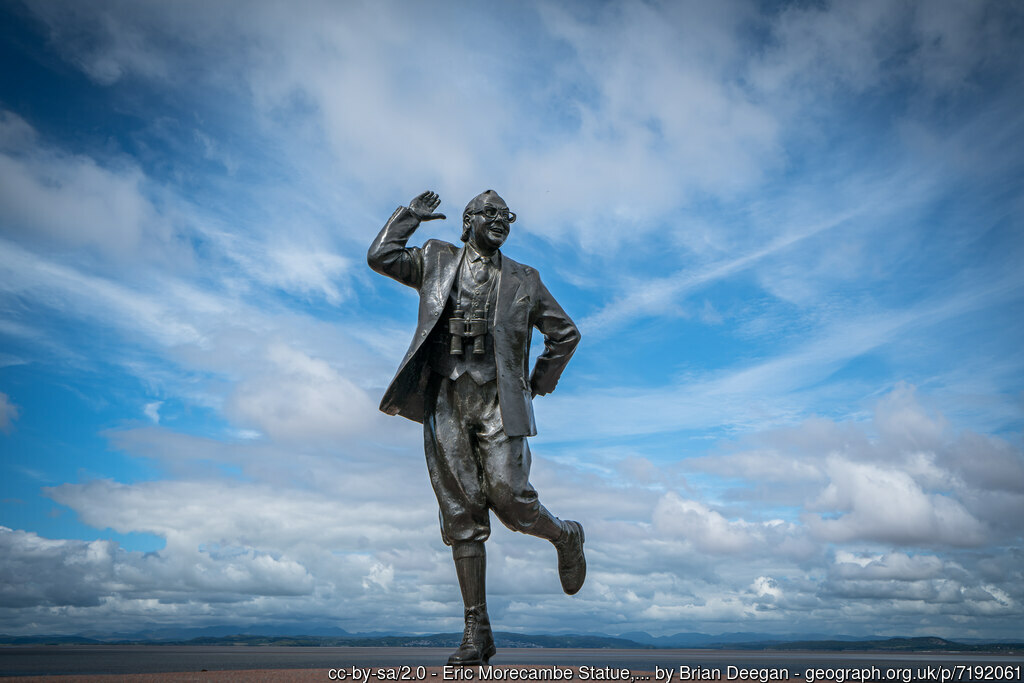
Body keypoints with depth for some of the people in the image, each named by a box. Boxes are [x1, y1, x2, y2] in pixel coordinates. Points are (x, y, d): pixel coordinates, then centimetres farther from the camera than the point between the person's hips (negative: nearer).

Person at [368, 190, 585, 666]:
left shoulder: (523, 280, 13)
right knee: (461, 515, 1)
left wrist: (539, 384, 12)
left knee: (509, 501, -13)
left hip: (498, 401, -1)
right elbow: (379, 256, 7)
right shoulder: (436, 262, 16)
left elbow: (565, 334, 18)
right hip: (446, 402, 1)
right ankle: (477, 632, 8)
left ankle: (566, 538, 22)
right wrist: (410, 215, 14)